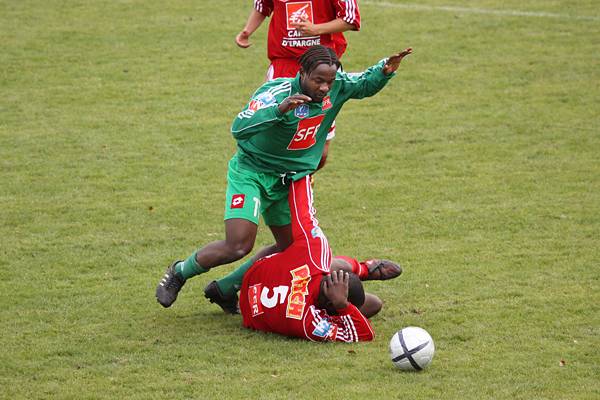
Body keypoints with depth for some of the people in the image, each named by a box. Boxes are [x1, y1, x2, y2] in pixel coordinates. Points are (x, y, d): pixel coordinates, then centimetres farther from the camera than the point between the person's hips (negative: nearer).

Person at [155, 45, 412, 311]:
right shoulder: (275, 92, -29)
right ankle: (179, 273, 6)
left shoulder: (337, 87, -11)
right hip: (250, 173, -7)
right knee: (238, 246, -19)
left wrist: (385, 70, -13)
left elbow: (364, 85, 10)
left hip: (287, 181, 7)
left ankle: (224, 289, 26)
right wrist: (279, 109, -54)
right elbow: (239, 128, -40)